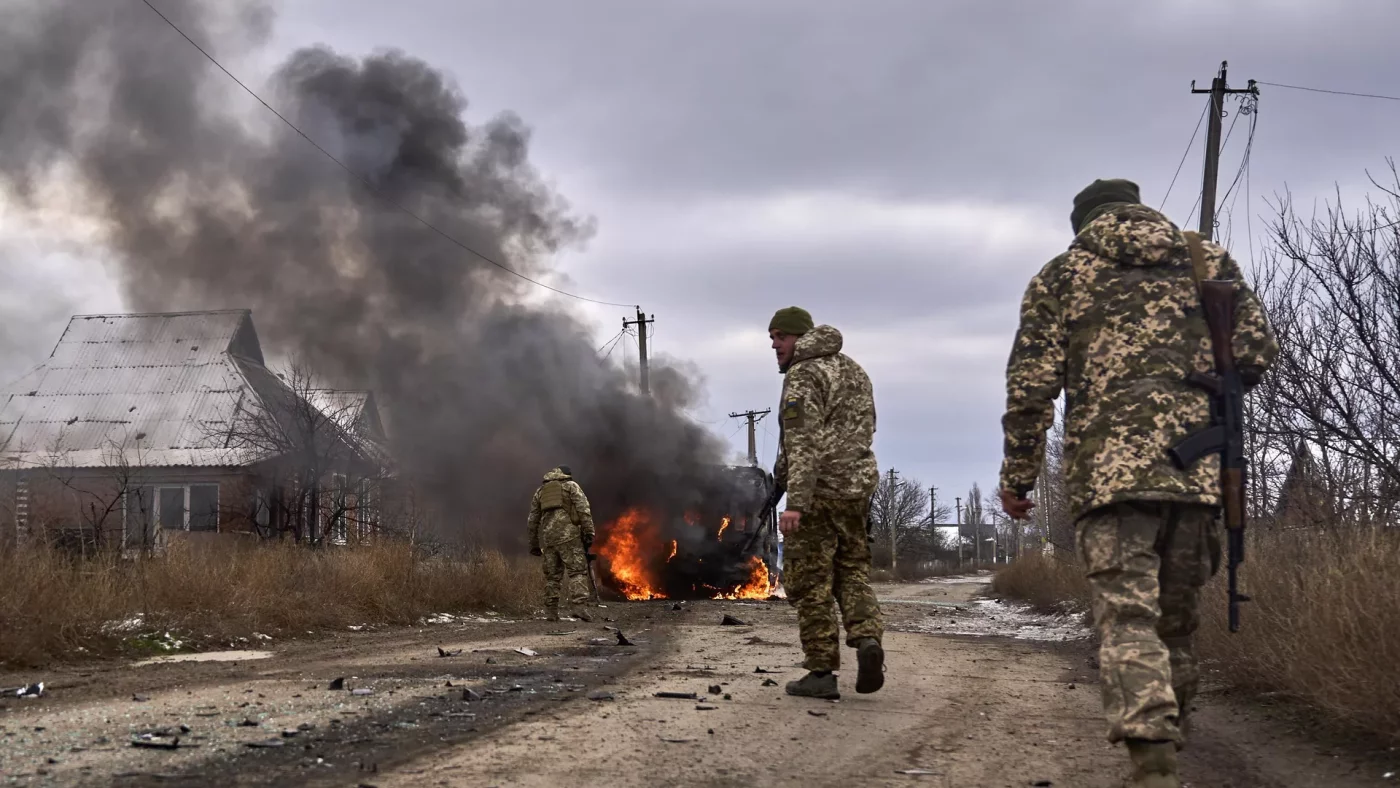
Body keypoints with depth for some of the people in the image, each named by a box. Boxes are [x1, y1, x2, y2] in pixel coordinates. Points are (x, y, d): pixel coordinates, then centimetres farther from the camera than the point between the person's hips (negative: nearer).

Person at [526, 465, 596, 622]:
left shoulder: (540, 490, 24)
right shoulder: (571, 486, 10)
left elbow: (533, 519, 22)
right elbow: (583, 510, -4)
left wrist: (534, 544, 26)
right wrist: (588, 533, -7)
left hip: (546, 536, 5)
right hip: (568, 534, -5)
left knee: (552, 574, 11)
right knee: (577, 570, -7)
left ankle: (551, 611, 10)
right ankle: (578, 606, -21)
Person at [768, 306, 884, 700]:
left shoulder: (802, 376, -11)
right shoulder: (854, 371, 16)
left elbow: (802, 443, -21)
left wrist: (795, 502, -26)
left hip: (817, 491, -8)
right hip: (857, 487, 8)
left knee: (810, 581, -1)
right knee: (851, 571, 16)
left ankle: (822, 673, 0)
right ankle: (867, 638, -9)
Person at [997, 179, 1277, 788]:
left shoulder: (1060, 275, 12)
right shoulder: (1208, 259, 17)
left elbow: (1031, 384, 4)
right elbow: (1257, 352, 9)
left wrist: (1017, 475, 9)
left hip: (1108, 468, -3)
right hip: (1198, 468, 3)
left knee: (1128, 619, -10)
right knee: (1174, 620, 14)